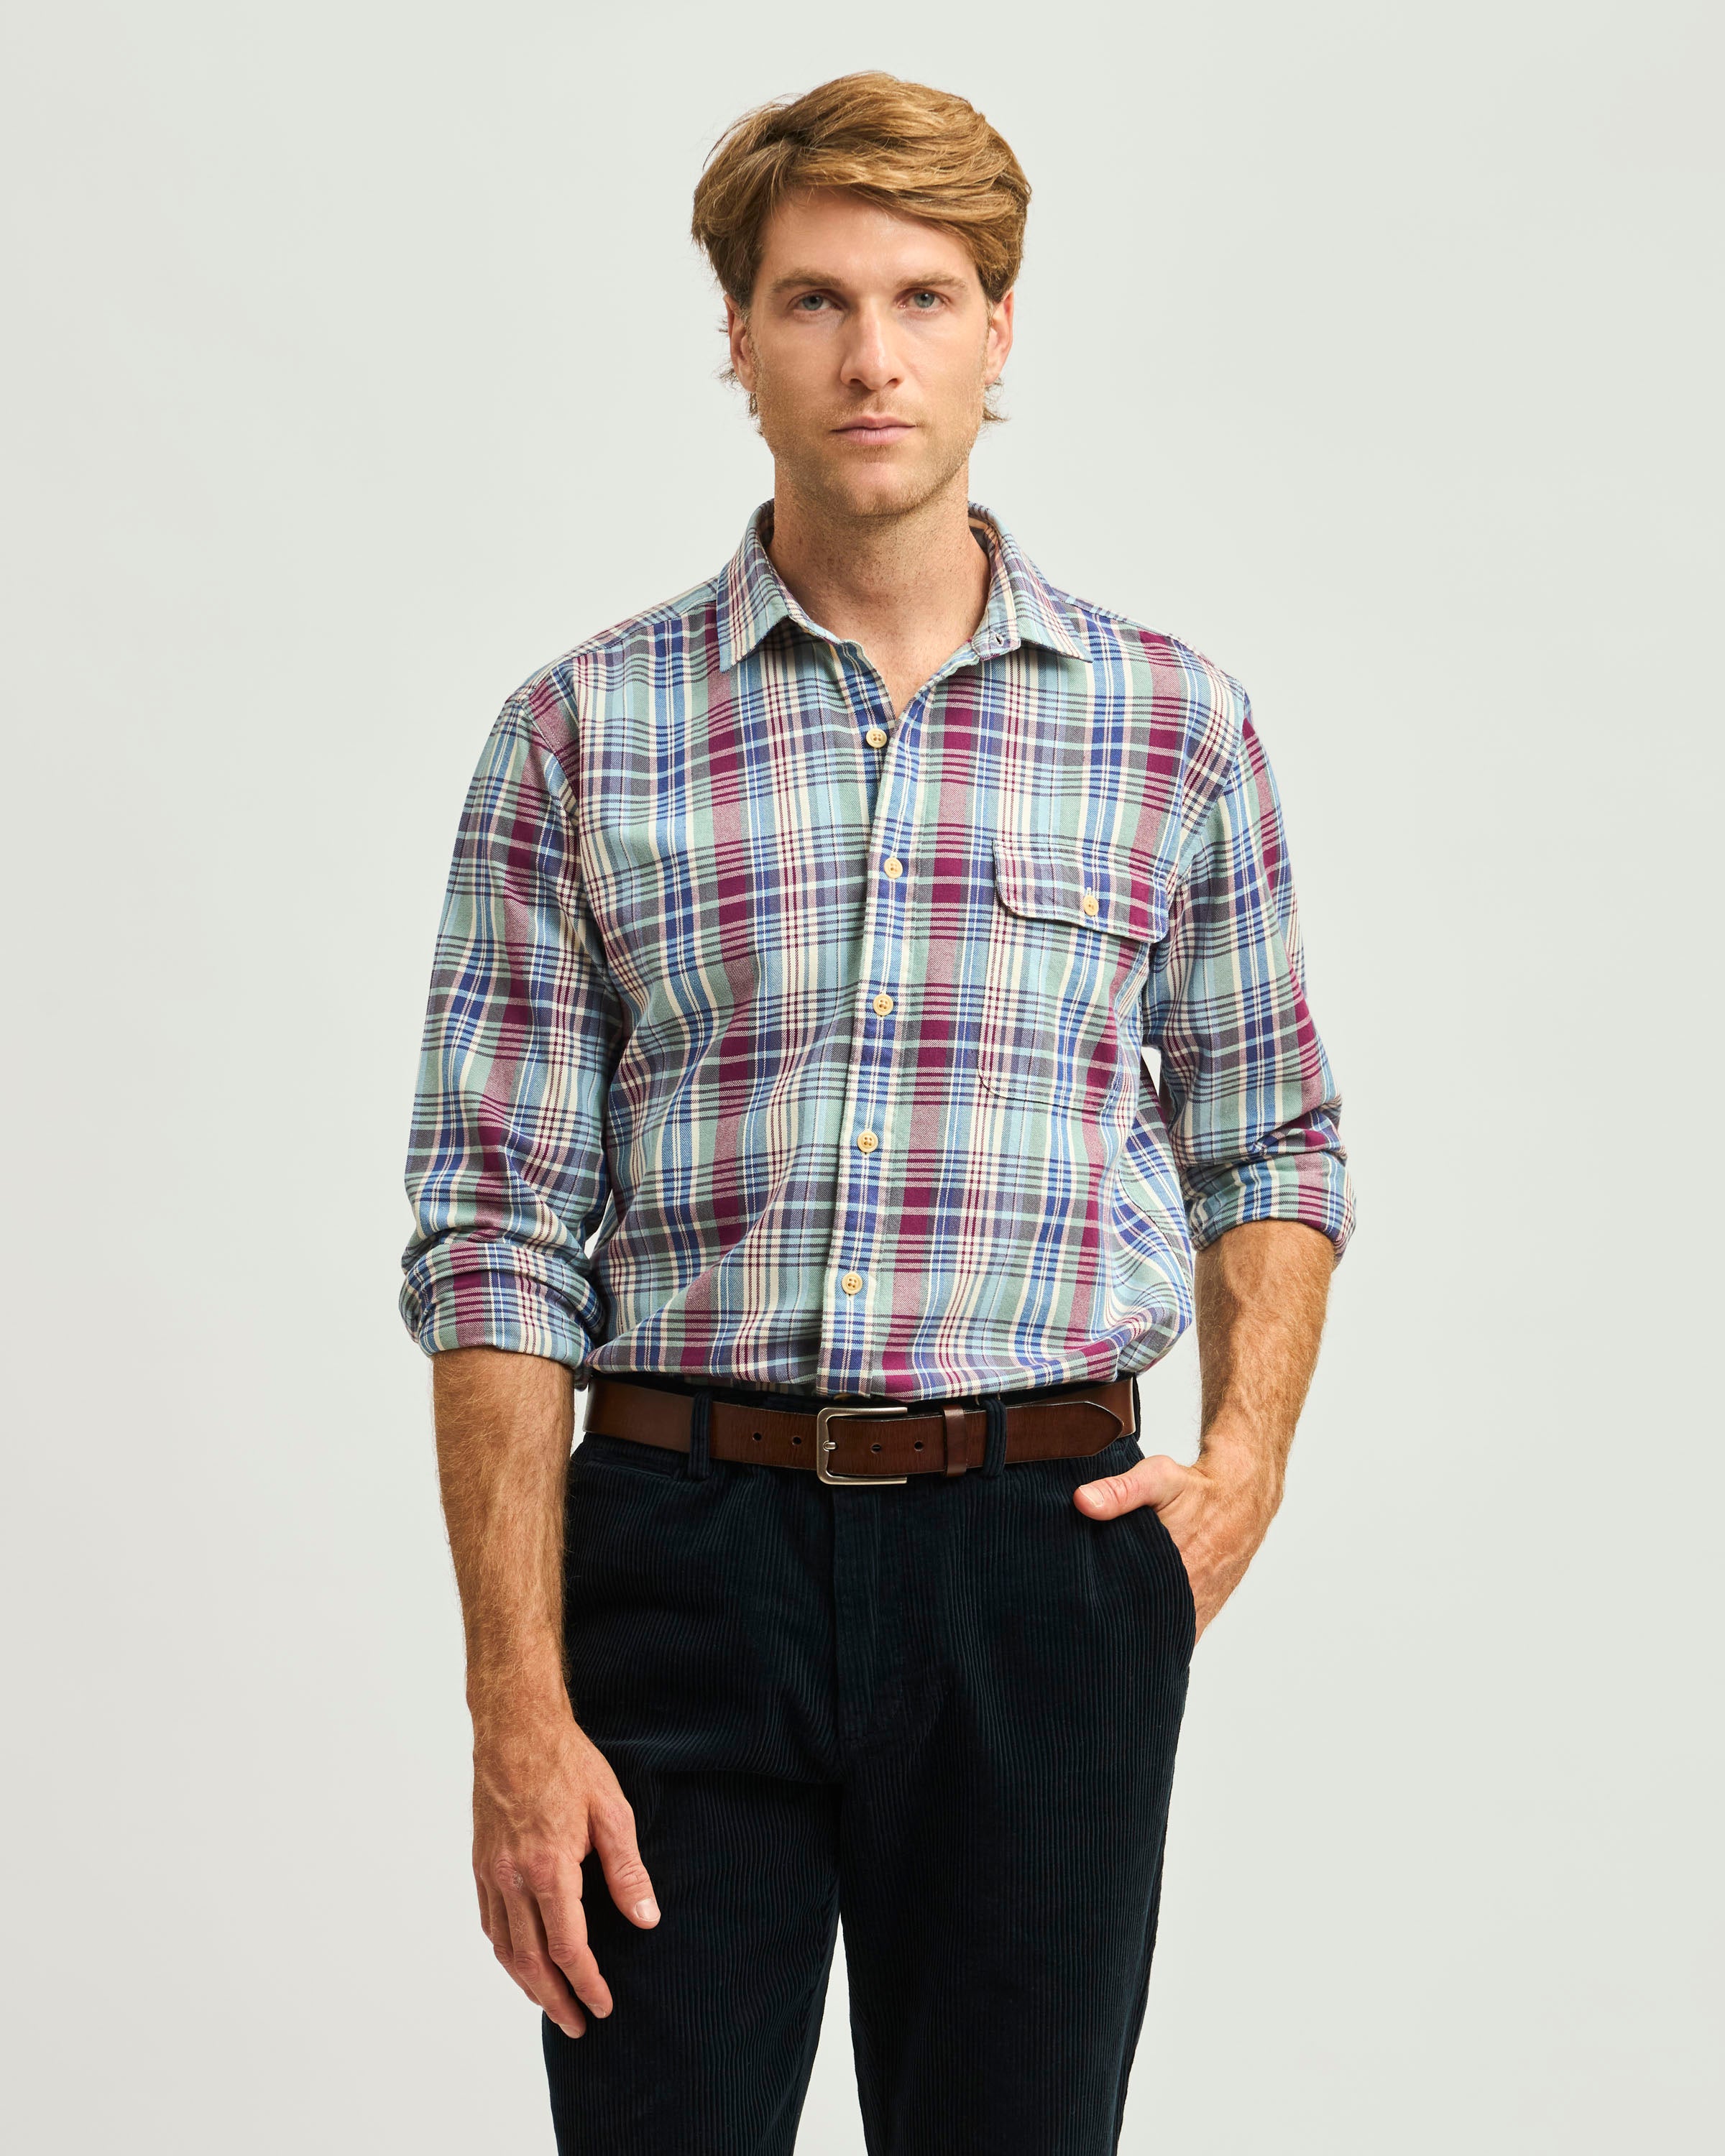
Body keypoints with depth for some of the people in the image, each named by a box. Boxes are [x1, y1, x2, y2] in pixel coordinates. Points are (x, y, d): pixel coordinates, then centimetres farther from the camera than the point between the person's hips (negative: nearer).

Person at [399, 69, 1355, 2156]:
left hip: (1043, 1549, 1)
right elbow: (497, 1234, -1)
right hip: (684, 1540, -1)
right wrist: (515, 1700, -8)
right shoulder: (582, 731, 2)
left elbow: (1267, 1144, 16)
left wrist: (1245, 1458, -2)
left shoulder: (1175, 726, 6)